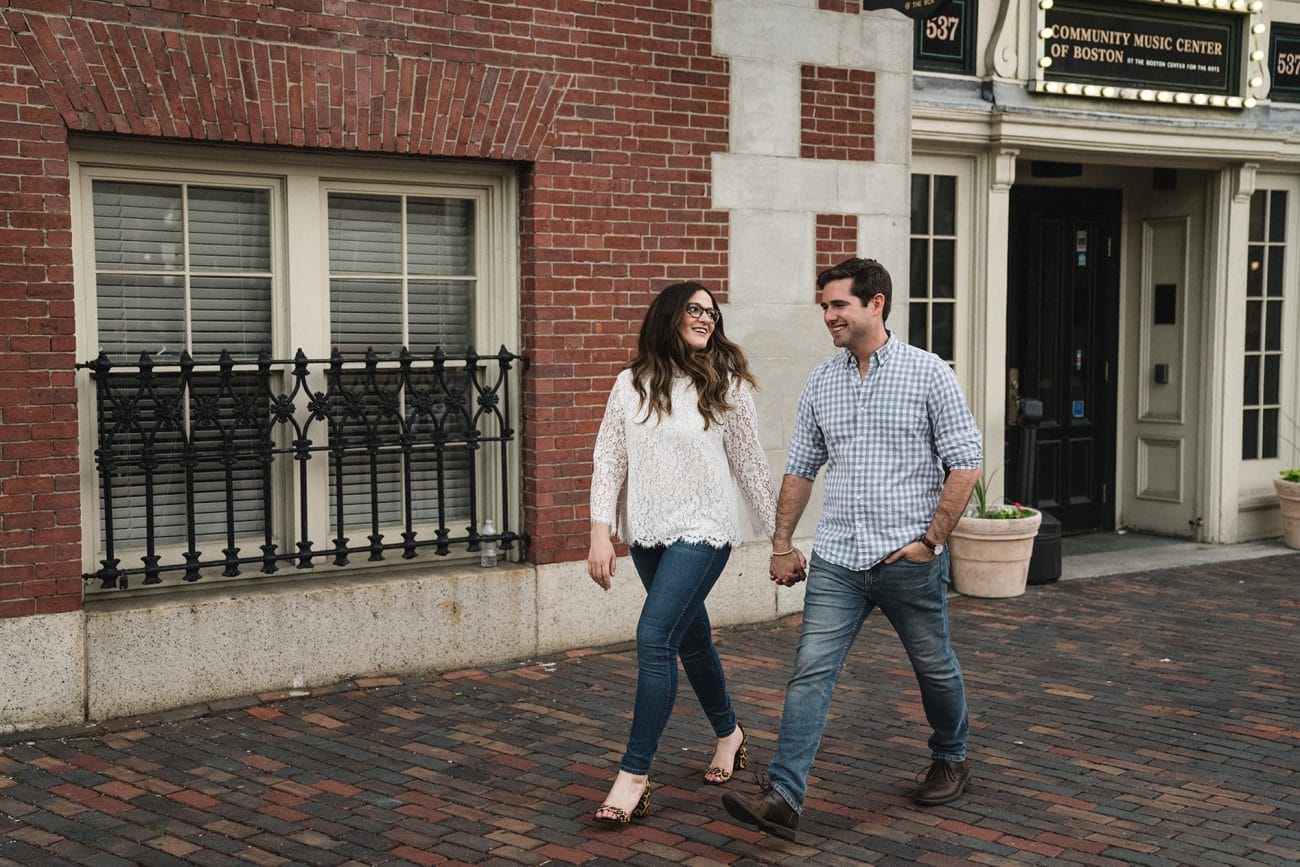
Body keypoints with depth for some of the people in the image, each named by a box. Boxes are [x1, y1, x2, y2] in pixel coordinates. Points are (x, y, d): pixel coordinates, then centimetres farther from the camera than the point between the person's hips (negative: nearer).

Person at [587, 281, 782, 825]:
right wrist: (600, 534, -5)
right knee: (690, 639, 17)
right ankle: (729, 734, 41)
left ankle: (633, 775, -9)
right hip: (647, 534, 4)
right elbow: (608, 460, 4)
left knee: (654, 640, -15)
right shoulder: (631, 385, 3)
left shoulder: (726, 385, -3)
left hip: (702, 531, -4)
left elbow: (750, 466, 2)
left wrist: (779, 537, 5)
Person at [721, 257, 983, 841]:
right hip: (836, 560, 3)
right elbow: (800, 470, 14)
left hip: (909, 560, -3)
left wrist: (931, 540, -11)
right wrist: (782, 545, 10)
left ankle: (950, 760, 40)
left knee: (935, 669, 15)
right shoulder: (820, 384, 8)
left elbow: (965, 464, -6)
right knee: (810, 673, -7)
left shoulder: (929, 374, -5)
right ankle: (783, 797, -10)